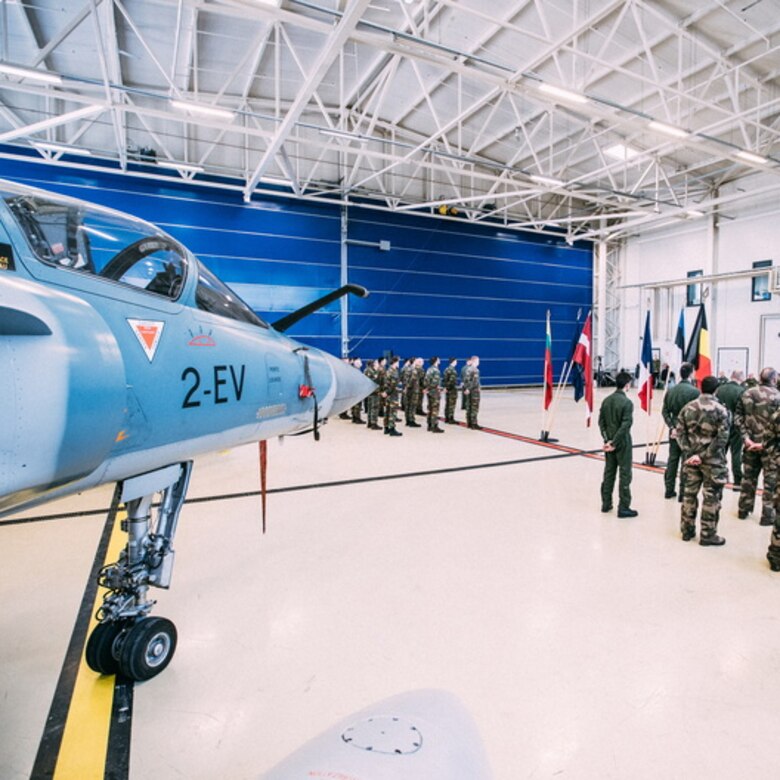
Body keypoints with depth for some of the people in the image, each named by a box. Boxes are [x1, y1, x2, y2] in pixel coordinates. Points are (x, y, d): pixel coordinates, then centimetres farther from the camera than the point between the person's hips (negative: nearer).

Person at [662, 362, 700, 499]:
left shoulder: (670, 390, 3)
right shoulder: (694, 391, -13)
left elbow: (665, 411, 1)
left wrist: (671, 427, -1)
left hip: (674, 430, 5)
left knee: (672, 459, 13)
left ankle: (669, 490, 20)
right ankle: (683, 492, 9)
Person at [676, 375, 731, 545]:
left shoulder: (687, 408, 1)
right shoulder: (720, 410, -11)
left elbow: (680, 433, -1)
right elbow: (722, 438, -17)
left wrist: (689, 453, -5)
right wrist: (704, 456, -15)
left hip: (691, 458, 4)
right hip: (712, 461, -4)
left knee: (689, 493, 14)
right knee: (711, 497, 6)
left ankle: (687, 530, 24)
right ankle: (708, 535, 14)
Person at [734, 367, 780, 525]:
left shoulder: (746, 394, 3)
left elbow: (737, 417, 0)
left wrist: (746, 437, -4)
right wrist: (764, 443, -12)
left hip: (750, 442, 5)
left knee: (748, 476, 17)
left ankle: (744, 509, 27)